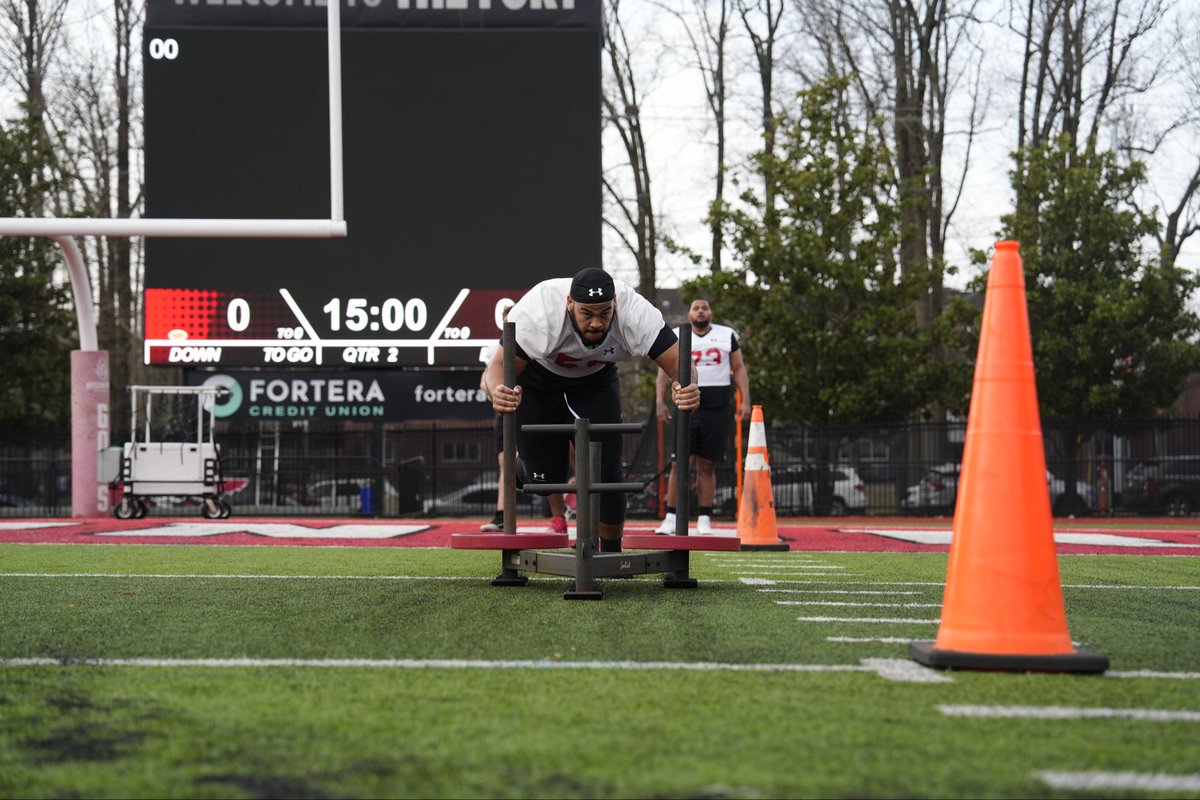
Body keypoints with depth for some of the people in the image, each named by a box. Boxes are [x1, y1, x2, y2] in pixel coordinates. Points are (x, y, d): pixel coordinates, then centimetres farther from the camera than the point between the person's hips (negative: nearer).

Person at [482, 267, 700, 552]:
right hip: (537, 383, -2)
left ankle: (612, 552, 14)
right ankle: (523, 464, 34)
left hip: (595, 380, 2)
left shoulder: (635, 312, -35)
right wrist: (497, 392, -68)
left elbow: (678, 361, -35)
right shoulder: (538, 311, -41)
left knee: (606, 469, -8)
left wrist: (687, 390, -59)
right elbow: (500, 365, -43)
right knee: (545, 477, -4)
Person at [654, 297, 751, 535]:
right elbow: (665, 370, 5)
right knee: (679, 463, -5)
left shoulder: (727, 335, 9)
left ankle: (704, 520, 7)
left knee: (707, 466, 3)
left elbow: (739, 368, 10)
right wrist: (660, 401, -8)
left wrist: (745, 401, 0)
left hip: (718, 408, 1)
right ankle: (671, 518, -4)